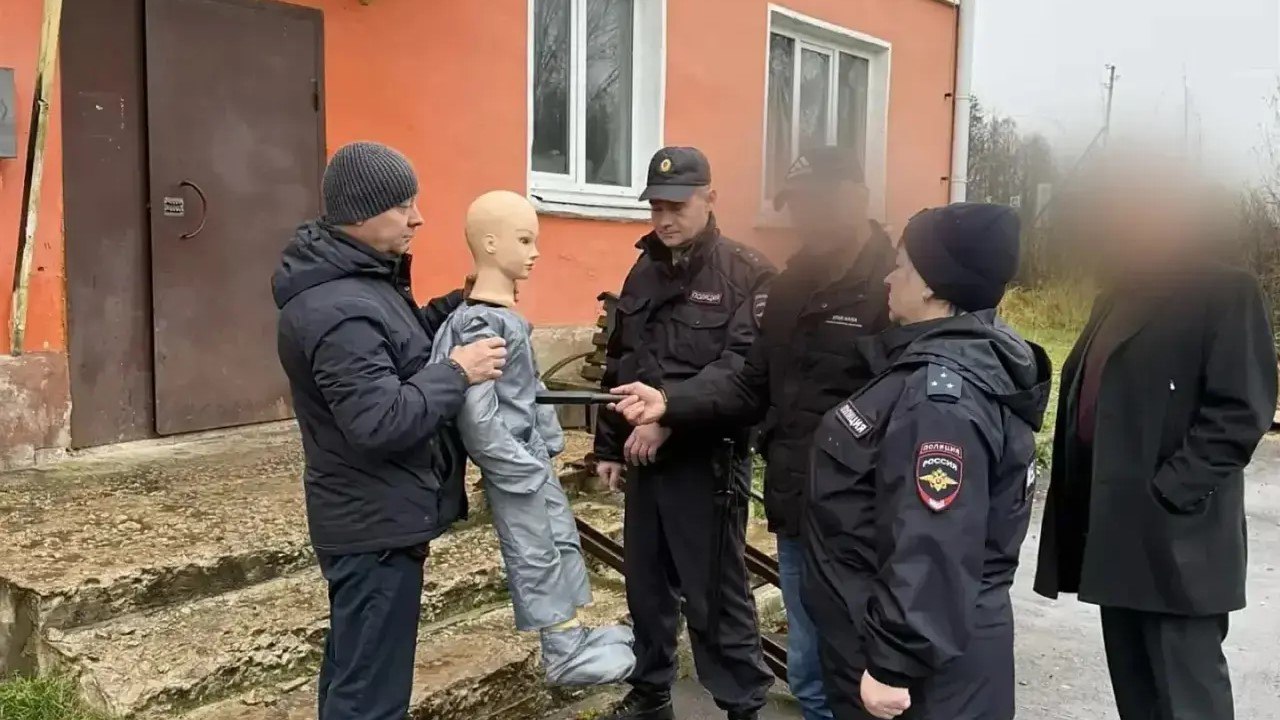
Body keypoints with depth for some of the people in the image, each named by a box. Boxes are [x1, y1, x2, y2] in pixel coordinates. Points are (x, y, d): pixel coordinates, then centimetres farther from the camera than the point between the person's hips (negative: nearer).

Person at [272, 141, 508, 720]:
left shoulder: (359, 277, 7)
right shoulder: (338, 309, -26)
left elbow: (402, 340, 18)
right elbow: (382, 421, -31)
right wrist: (458, 372, -21)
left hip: (370, 514, 11)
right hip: (377, 523, -11)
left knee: (351, 665, 25)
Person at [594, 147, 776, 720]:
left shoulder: (746, 274, -9)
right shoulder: (643, 273, 12)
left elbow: (743, 368, -21)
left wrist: (669, 417, -25)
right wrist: (609, 445, 15)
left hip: (707, 458, -6)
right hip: (644, 456, 7)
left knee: (715, 593, 2)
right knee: (645, 583, 17)